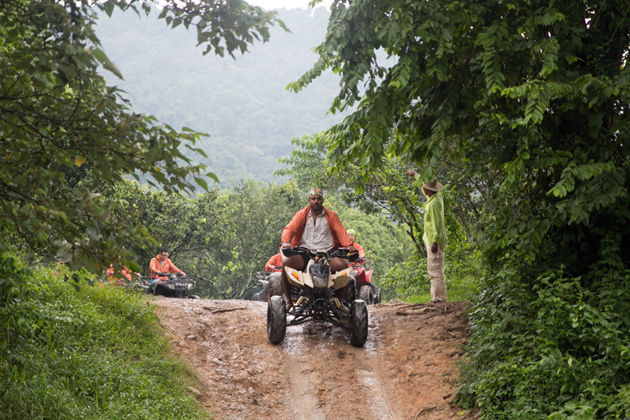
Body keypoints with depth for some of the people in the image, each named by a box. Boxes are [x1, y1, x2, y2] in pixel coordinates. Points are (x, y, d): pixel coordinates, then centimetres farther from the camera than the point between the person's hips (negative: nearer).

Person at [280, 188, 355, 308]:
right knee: (287, 263, -29)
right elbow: (289, 229, 2)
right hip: (305, 252, 0)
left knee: (342, 265, -30)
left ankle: (338, 299, -11)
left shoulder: (331, 216, 17)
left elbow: (341, 232, 6)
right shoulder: (301, 215, 15)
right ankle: (288, 299, -13)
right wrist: (286, 241, -21)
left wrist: (348, 245, -13)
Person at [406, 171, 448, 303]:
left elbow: (438, 224, -25)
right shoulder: (436, 197, 9)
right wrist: (415, 174, 42)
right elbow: (426, 182, 29)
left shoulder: (434, 203, -21)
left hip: (435, 241, -10)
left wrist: (435, 242, -27)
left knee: (435, 269, -9)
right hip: (432, 240, 10)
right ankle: (436, 296, 16)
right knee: (433, 269, 13)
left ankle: (440, 296, -8)